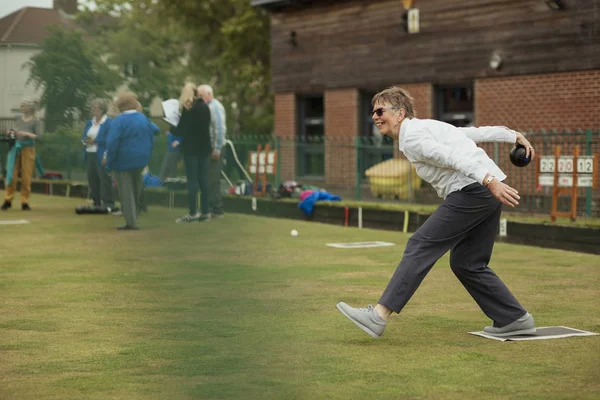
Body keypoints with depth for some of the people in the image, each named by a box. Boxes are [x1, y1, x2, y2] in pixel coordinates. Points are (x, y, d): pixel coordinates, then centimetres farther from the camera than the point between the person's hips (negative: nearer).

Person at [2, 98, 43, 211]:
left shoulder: (36, 121, -2)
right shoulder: (19, 119, 12)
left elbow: (39, 136, -11)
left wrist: (27, 134, -24)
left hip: (28, 149, -4)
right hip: (16, 148, 4)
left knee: (26, 177, -1)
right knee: (12, 174, -1)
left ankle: (25, 202, 6)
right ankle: (8, 200, 5)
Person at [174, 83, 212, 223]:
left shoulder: (188, 108, -11)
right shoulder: (204, 107, 10)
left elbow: (182, 128, -12)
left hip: (191, 148, -7)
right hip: (204, 147, 7)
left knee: (192, 180, -4)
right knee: (203, 179, 8)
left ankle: (193, 212, -5)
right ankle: (205, 212, 9)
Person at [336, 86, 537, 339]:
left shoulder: (411, 136, -5)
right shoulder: (429, 127, 24)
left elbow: (453, 157, -19)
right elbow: (479, 132, 26)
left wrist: (490, 181, -28)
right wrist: (514, 136, 32)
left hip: (472, 191, -9)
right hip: (490, 194, 10)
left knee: (421, 247, -11)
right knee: (466, 263, 15)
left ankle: (378, 316, -16)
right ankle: (515, 320, 18)